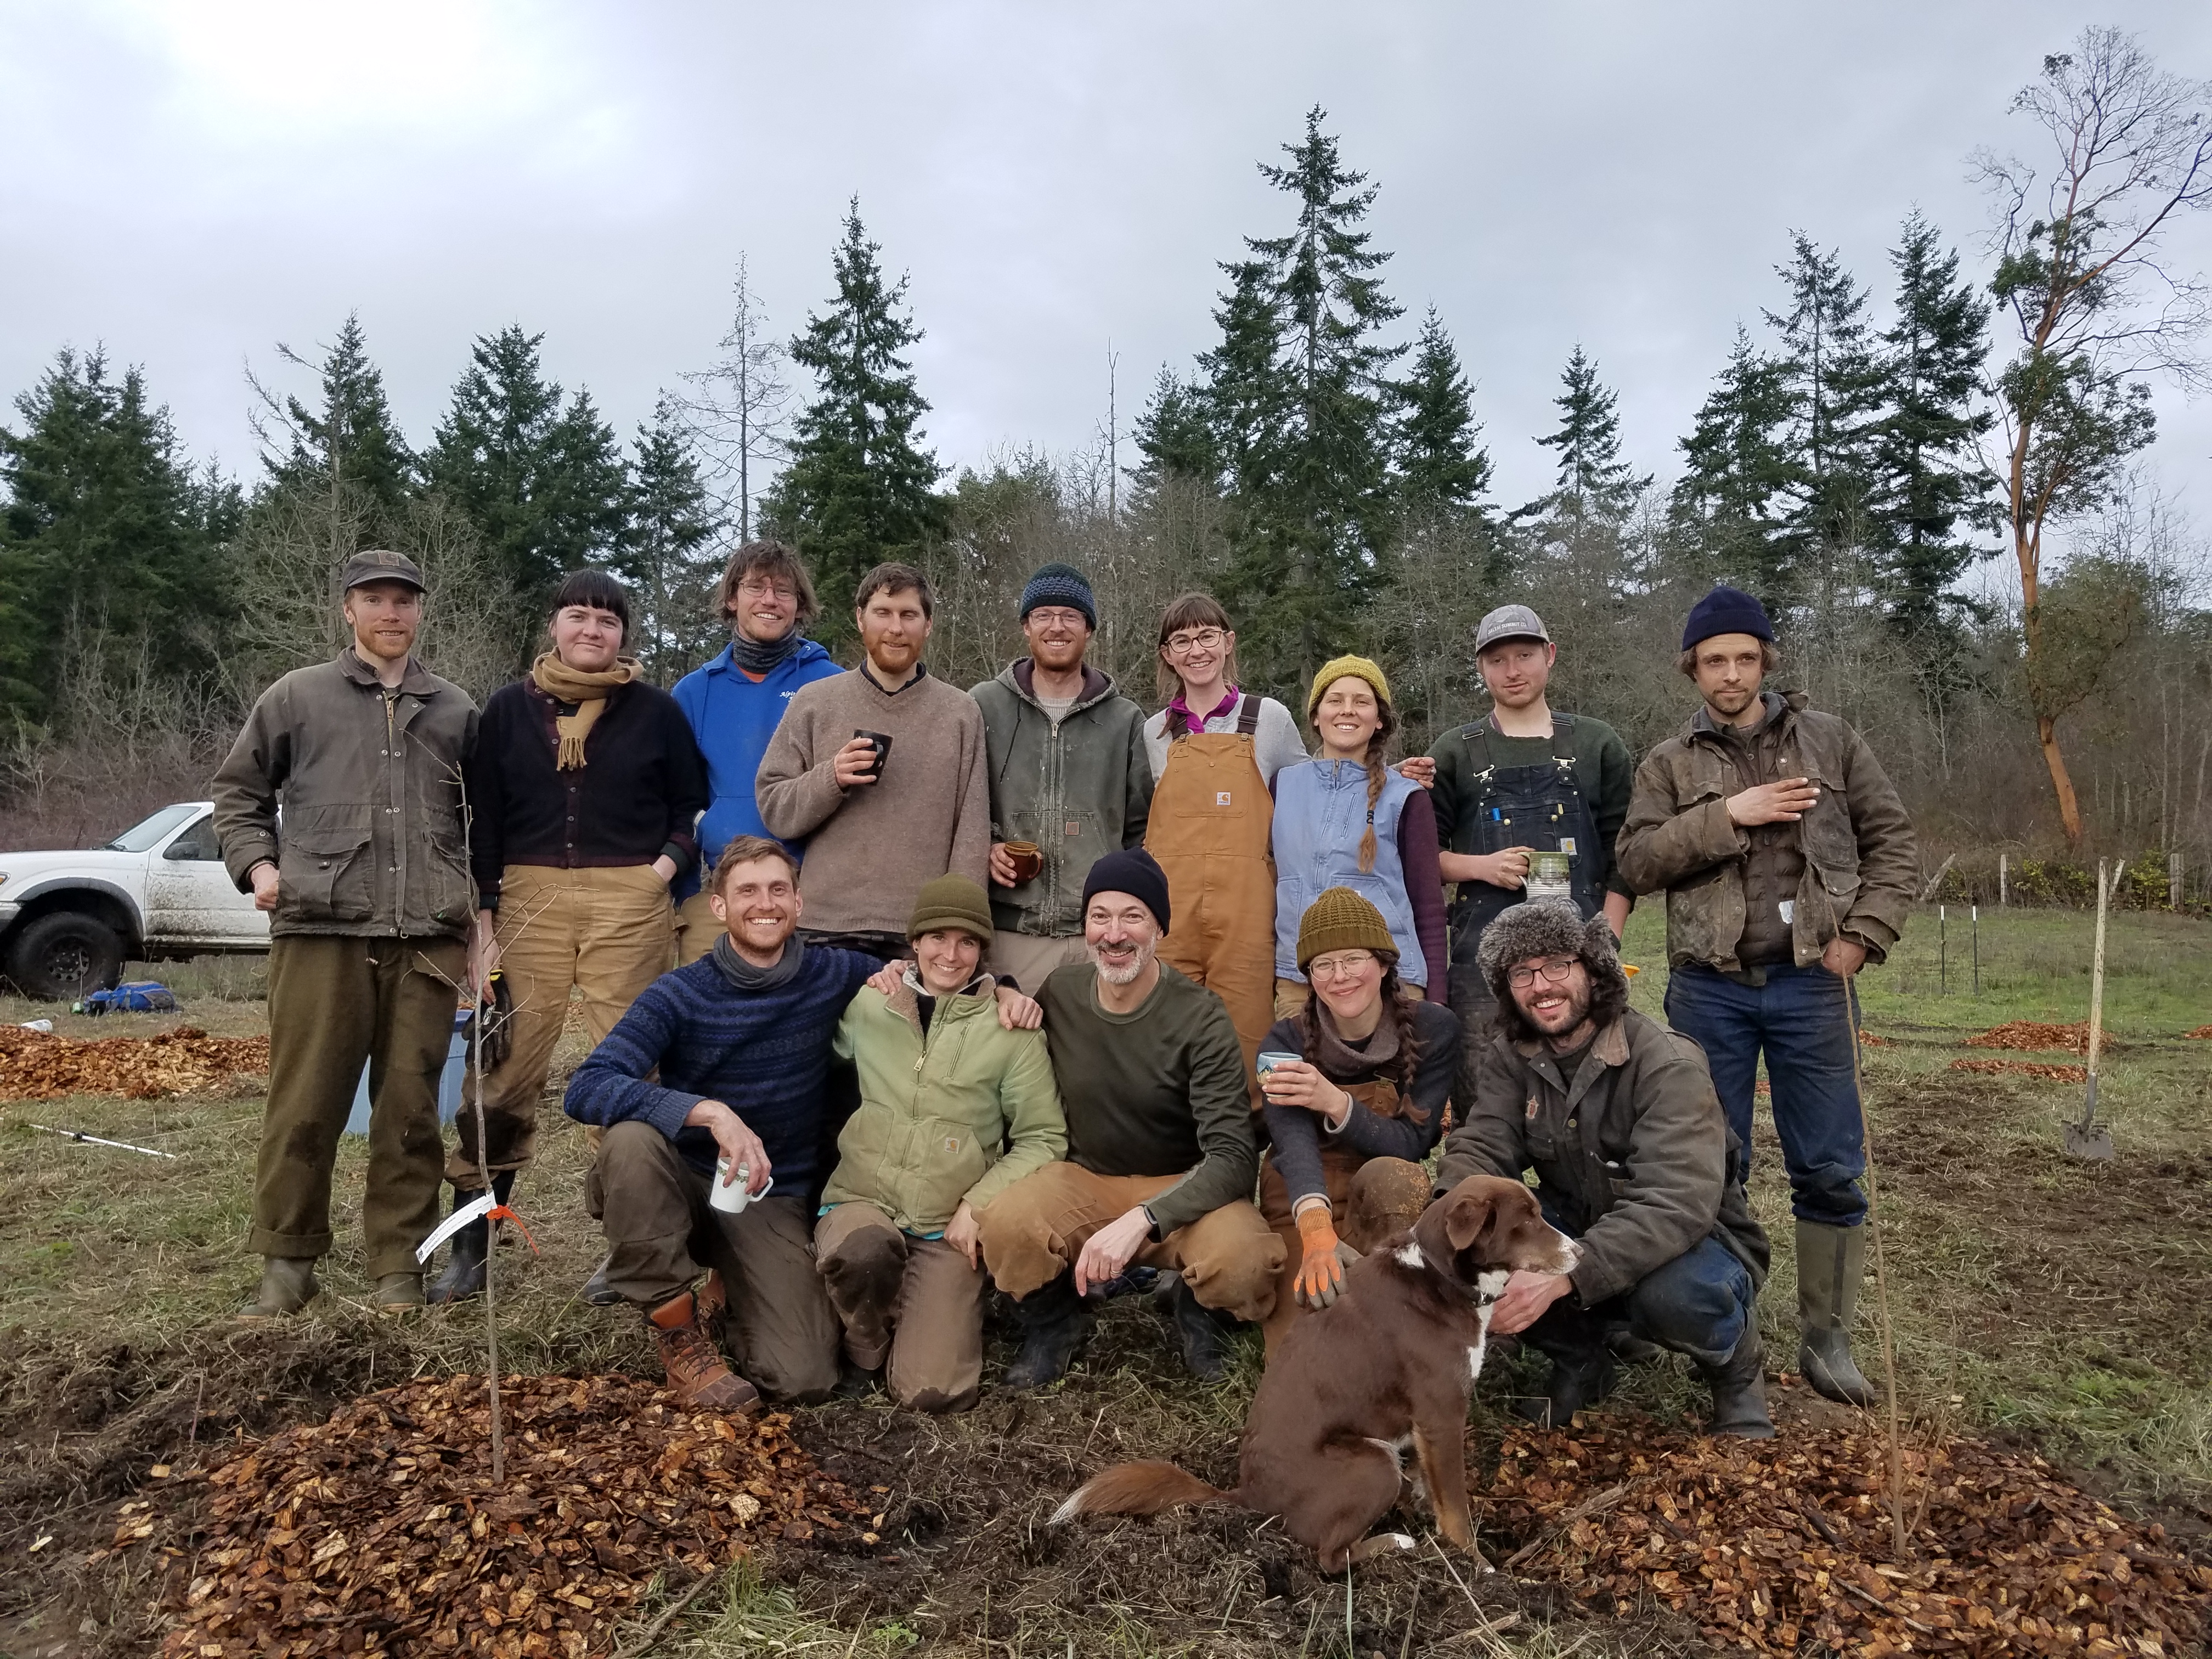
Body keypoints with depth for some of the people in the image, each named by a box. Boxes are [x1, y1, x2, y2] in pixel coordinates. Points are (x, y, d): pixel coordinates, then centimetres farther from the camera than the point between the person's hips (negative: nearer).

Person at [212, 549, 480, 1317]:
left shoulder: (455, 710, 16)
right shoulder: (297, 696, 11)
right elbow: (239, 790, 17)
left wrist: (479, 902, 12)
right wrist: (258, 863, 2)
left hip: (429, 937, 1)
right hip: (320, 929, -1)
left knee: (411, 1109, 4)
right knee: (304, 1104, 1)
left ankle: (399, 1266, 13)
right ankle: (287, 1262, 15)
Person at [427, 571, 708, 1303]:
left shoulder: (656, 711, 7)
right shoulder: (509, 708, 10)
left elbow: (692, 803, 13)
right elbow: (483, 816, 10)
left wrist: (670, 860, -4)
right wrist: (485, 912, 4)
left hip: (629, 902, -1)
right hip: (530, 898, 1)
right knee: (503, 1073, -1)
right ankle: (471, 1243, 11)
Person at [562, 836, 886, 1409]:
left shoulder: (834, 976, -3)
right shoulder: (679, 995, -11)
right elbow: (586, 1089, -25)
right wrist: (710, 1112, -37)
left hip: (773, 1201, 1)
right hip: (684, 1187, -1)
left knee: (803, 1380, -18)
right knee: (631, 1138, -35)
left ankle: (736, 1290, 17)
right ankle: (679, 1331, -13)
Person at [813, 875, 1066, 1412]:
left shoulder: (1013, 1027, -2)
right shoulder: (868, 1005, 4)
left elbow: (1044, 1139, 2)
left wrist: (979, 1204, -9)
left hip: (949, 1228, -1)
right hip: (861, 1202, 1)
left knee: (933, 1393, -16)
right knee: (860, 1248, -36)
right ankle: (866, 1352, -2)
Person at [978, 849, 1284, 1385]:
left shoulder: (1200, 1018, -16)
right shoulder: (1058, 995, -6)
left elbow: (1234, 1155, -23)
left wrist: (1142, 1220, -36)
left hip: (1180, 1187, -1)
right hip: (1083, 1179, 2)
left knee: (1243, 1260, -34)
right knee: (1006, 1227, -31)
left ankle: (1191, 1305, 6)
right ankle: (1053, 1318, 5)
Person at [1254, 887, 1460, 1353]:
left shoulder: (1433, 1029, -10)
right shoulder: (1287, 1041, -12)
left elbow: (1411, 1144, -15)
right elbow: (1294, 1144, -30)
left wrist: (1335, 1102, -34)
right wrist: (1318, 1230, -51)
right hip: (1303, 1206, 0)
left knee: (1389, 1174, -35)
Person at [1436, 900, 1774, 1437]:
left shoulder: (1668, 1065, -24)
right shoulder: (1513, 1056, -5)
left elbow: (1677, 1206, -35)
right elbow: (1481, 1149, -15)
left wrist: (1561, 1277, -47)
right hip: (1579, 1229, 5)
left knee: (1671, 1292, -39)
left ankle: (1737, 1365, 0)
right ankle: (1580, 1358, 4)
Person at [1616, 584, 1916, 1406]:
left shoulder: (1830, 740, 6)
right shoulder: (1669, 765, 5)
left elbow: (1893, 839, 6)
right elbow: (1636, 862, -7)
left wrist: (1863, 935, -5)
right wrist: (1726, 815, -16)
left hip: (1809, 984, 0)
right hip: (1709, 990, 0)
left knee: (1830, 1170, 4)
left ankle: (1826, 1339, 19)